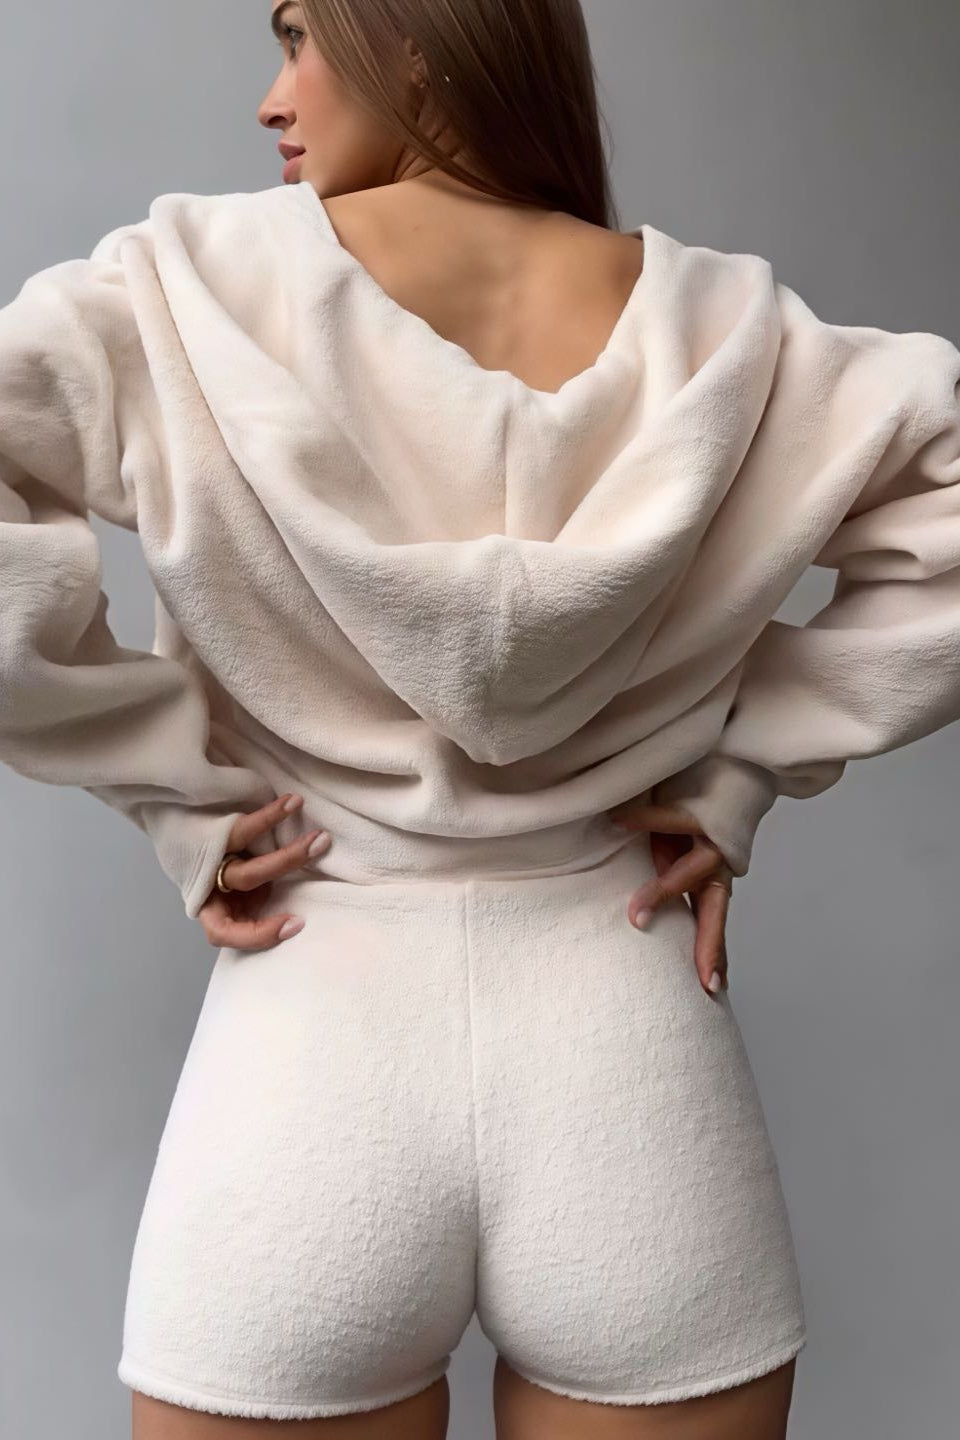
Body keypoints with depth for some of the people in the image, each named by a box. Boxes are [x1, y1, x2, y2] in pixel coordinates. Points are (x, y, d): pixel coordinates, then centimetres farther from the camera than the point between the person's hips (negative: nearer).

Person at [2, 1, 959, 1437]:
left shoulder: (200, 292, -4)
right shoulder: (710, 325, 2)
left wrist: (172, 789, -8)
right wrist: (742, 771, 1)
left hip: (310, 1043, -1)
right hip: (632, 1052, 2)